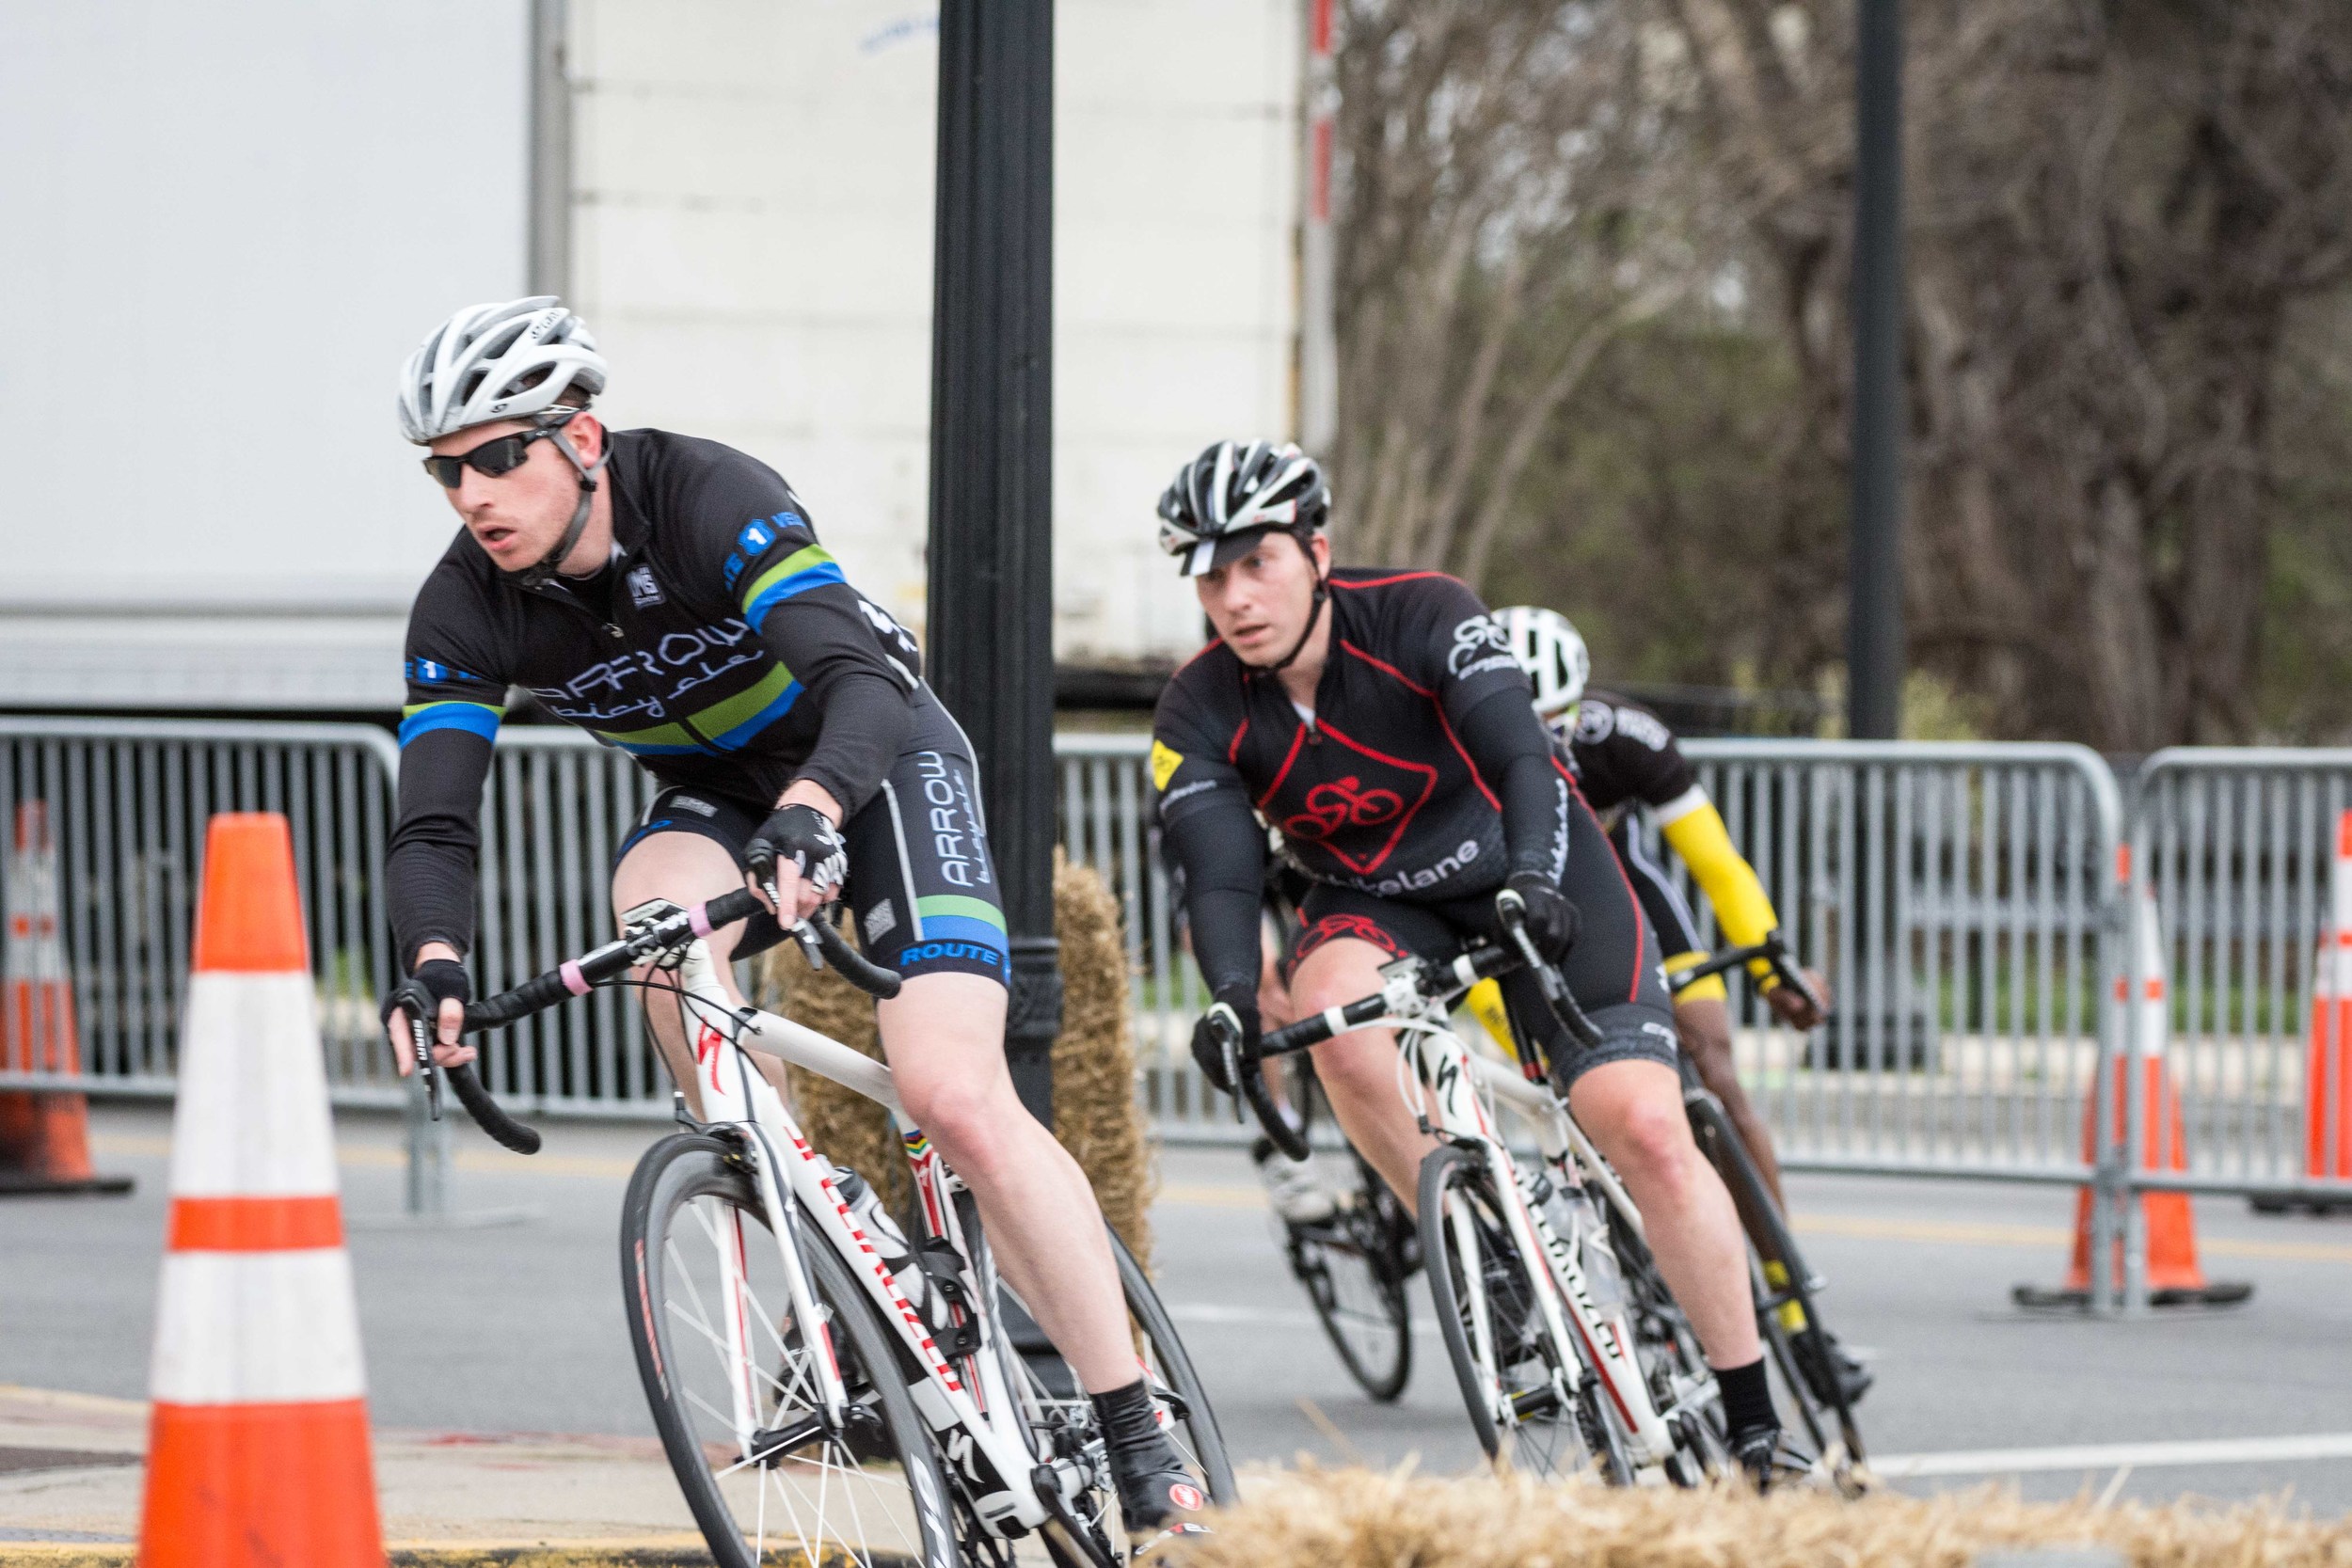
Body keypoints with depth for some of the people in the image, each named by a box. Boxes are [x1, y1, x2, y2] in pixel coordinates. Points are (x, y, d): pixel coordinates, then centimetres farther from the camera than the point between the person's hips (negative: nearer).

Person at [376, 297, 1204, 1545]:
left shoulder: (709, 498, -31)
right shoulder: (466, 610, -16)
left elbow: (864, 681, -43)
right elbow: (433, 822, -22)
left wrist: (807, 811, -63)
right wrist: (434, 961, -44)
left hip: (876, 760, -4)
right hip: (715, 791, 4)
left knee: (954, 1094, -21)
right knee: (652, 907, -33)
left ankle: (1143, 1446, -14)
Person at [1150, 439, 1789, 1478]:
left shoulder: (1423, 616, -23)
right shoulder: (1200, 711, -15)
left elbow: (1518, 753, -35)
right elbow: (1220, 873, -22)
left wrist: (1531, 876, -54)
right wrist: (1230, 995, -42)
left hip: (1530, 873, -2)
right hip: (1376, 901, 2)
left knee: (1647, 1131, -16)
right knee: (1334, 1013, -34)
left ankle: (1754, 1423, -6)